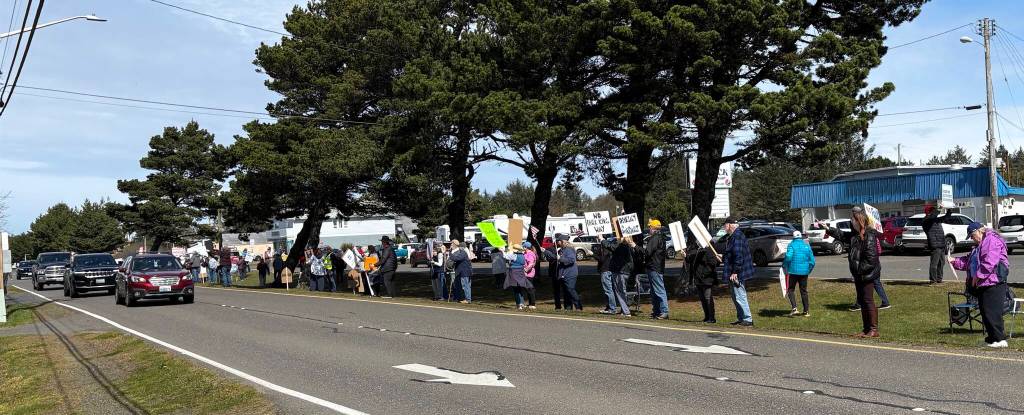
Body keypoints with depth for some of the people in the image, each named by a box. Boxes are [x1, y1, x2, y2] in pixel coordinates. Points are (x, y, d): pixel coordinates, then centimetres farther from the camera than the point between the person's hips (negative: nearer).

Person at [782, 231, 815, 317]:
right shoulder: (807, 245, 8)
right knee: (804, 291, 13)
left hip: (793, 271, -4)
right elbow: (812, 260, 8)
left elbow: (788, 257, -19)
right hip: (804, 272, 4)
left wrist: (784, 266, -5)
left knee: (791, 289, 5)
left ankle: (794, 308, -12)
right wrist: (809, 270, 19)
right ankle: (806, 311, 15)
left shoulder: (792, 245, -5)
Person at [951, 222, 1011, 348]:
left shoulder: (992, 240, -10)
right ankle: (992, 338, 18)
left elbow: (989, 262, -21)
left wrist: (978, 276, -18)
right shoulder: (981, 245, 23)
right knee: (984, 311, 11)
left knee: (992, 312, -11)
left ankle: (999, 339, -8)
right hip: (982, 284, 11)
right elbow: (968, 261, 29)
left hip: (993, 282, -11)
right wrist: (955, 261, 16)